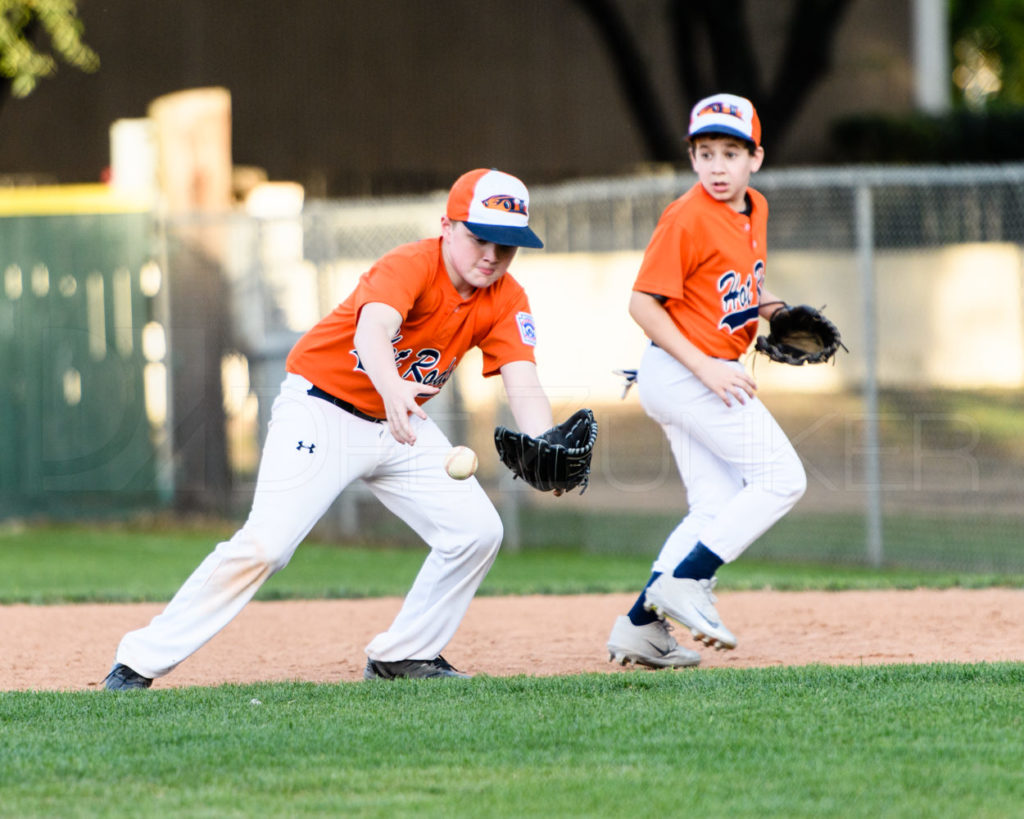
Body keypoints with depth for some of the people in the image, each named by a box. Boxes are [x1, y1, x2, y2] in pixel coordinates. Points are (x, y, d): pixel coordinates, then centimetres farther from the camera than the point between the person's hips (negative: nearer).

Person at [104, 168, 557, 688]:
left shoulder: (505, 301, -7)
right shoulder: (410, 267, -25)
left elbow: (523, 384, -18)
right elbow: (373, 329, -45)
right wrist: (393, 390, -67)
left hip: (399, 427, 7)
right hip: (323, 408, -7)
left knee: (477, 531, -4)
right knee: (265, 544, -19)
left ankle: (403, 656, 11)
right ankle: (141, 660, -14)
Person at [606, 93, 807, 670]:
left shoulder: (755, 210, 9)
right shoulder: (687, 219, -16)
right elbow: (643, 303, -17)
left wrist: (761, 303, 5)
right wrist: (706, 368, -23)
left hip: (711, 374, 9)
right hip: (683, 371, -9)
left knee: (716, 509, 9)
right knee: (781, 478, -12)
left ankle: (641, 626, 7)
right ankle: (683, 584, -16)